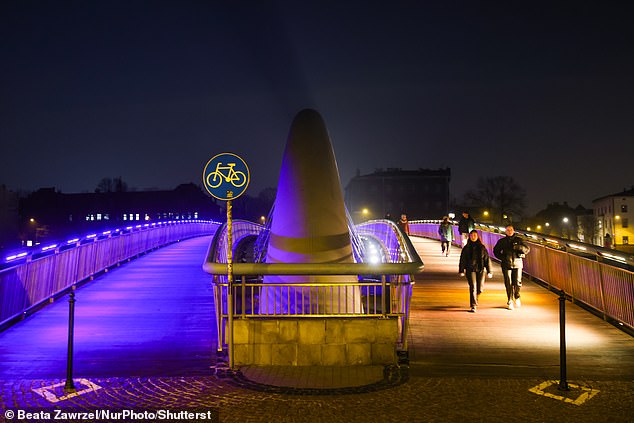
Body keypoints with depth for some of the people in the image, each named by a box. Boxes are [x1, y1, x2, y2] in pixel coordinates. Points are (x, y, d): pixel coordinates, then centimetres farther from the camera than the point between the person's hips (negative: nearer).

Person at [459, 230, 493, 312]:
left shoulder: (482, 247, 7)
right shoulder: (466, 248, 5)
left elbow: (487, 259, 7)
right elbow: (462, 260, 4)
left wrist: (489, 271, 2)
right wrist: (461, 271, -4)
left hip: (480, 269, 1)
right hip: (470, 270, -1)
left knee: (480, 288, 1)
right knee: (473, 287, -10)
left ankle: (475, 299, 34)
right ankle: (473, 306, -5)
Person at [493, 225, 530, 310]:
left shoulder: (518, 240, 9)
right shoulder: (502, 241, 9)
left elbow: (527, 249, 4)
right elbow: (495, 251, 16)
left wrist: (517, 247, -14)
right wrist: (502, 258, 2)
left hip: (517, 264, 0)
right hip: (506, 264, 0)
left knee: (517, 282, -4)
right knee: (508, 284, -3)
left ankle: (517, 297, 22)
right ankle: (510, 301, 6)